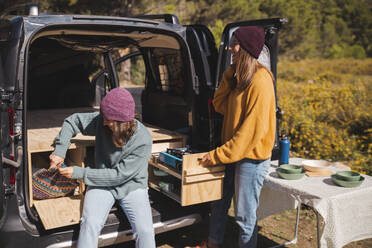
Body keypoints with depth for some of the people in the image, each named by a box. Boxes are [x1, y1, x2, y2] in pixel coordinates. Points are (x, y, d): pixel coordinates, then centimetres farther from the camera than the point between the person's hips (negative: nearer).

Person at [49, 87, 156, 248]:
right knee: (90, 223, -26)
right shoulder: (102, 120, -12)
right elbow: (72, 121, 6)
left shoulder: (143, 140, -22)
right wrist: (59, 150, -7)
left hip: (132, 186, -2)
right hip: (102, 183, 2)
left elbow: (119, 175, -19)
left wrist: (80, 173, -18)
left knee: (145, 231, -22)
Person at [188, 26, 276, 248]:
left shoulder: (260, 82, -21)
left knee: (245, 215, 5)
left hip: (252, 157, -9)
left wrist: (219, 154, -20)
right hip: (232, 152, 9)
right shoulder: (239, 77, 8)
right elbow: (220, 106, 7)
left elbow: (253, 130, -23)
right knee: (219, 202, 22)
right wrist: (230, 74, -3)